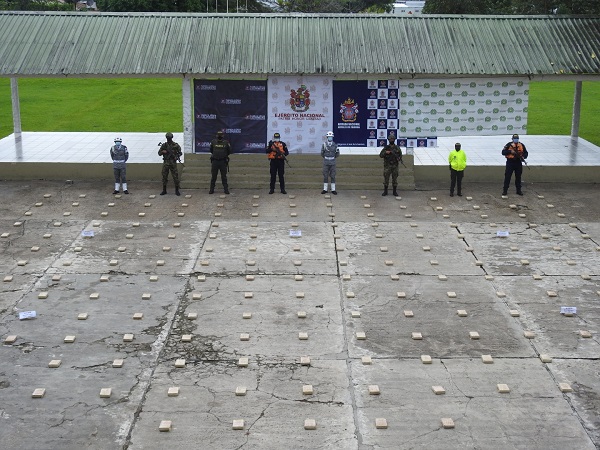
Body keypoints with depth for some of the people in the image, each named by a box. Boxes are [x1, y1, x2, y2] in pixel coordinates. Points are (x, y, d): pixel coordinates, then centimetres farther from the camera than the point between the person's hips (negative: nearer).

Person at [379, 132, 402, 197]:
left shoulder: (397, 148, 3)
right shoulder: (386, 147, 0)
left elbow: (400, 155, 9)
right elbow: (380, 155, -4)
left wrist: (399, 159, -13)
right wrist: (385, 152, -21)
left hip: (395, 166, 1)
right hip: (387, 166, -1)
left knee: (395, 179, 4)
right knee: (386, 179, 0)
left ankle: (394, 191, 12)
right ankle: (385, 191, 9)